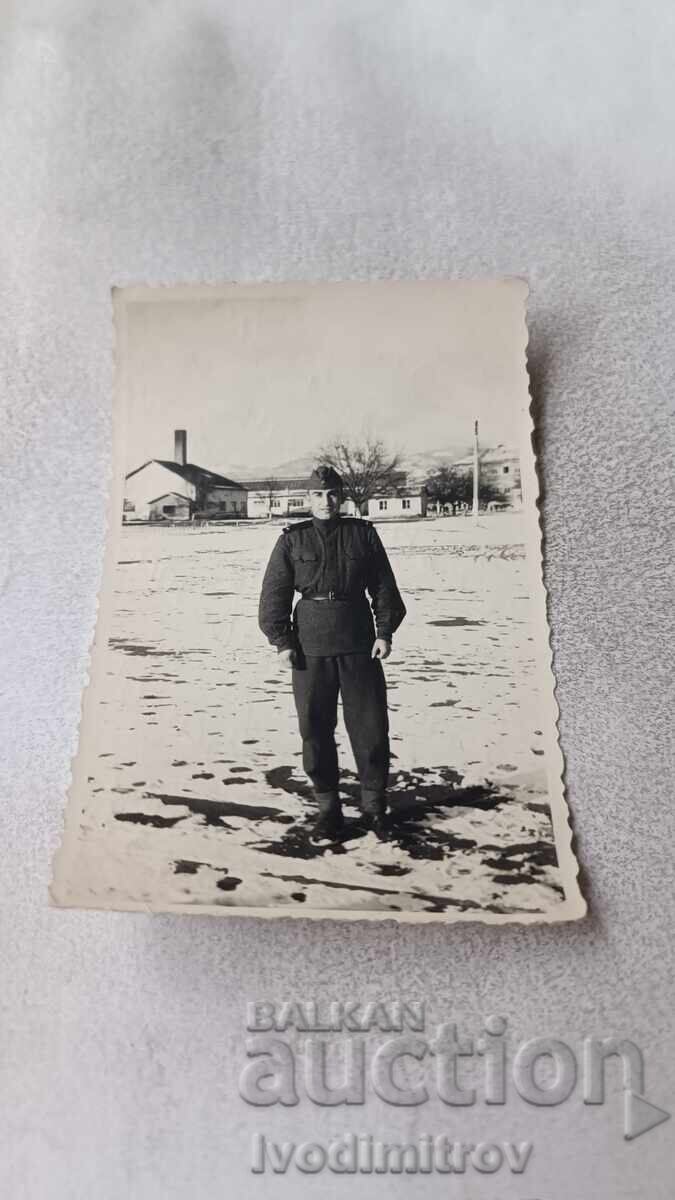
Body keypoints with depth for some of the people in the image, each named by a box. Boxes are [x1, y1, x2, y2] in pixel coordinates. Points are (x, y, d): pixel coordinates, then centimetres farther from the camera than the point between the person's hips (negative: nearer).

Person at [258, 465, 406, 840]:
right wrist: (281, 640, -3)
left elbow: (384, 587, 8)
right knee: (316, 730, 5)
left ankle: (375, 805, 20)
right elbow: (274, 594, 5)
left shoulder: (363, 534, 7)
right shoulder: (292, 540, 5)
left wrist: (385, 630, -1)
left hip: (360, 646, 0)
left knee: (371, 727, 3)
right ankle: (328, 807, 21)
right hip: (310, 649, 0)